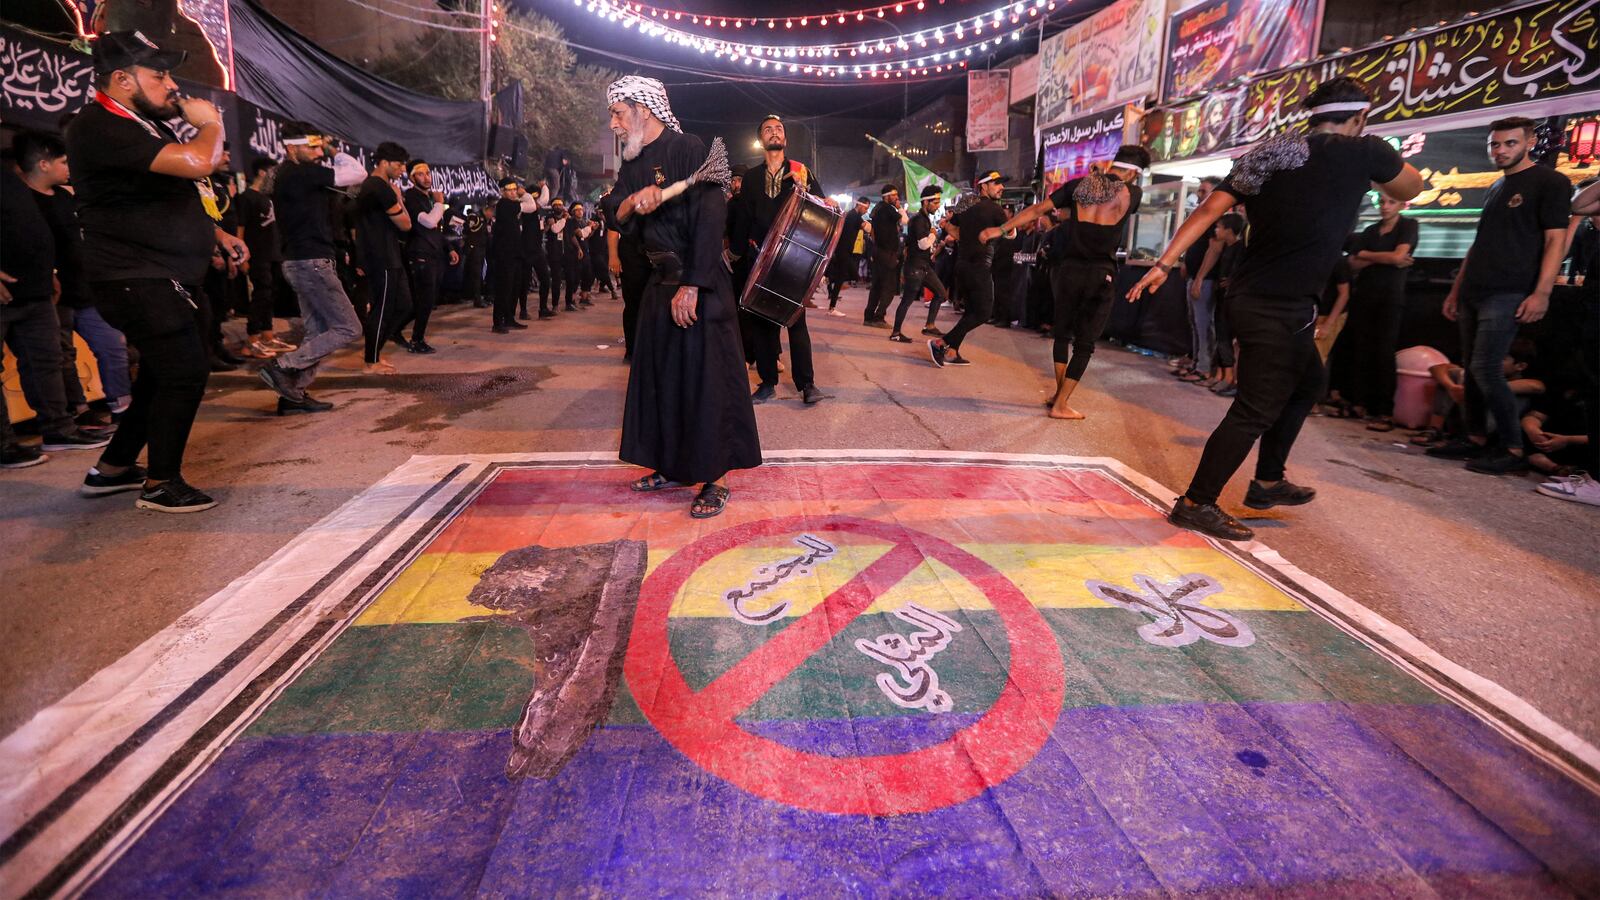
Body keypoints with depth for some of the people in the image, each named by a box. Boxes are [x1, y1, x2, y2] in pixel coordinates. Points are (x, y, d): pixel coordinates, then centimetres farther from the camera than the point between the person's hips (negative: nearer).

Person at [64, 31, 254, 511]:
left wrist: (219, 234, 16)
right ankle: (161, 484, 1)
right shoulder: (100, 128, -17)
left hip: (164, 278, 10)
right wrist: (210, 124, -10)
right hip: (136, 279, -10)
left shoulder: (141, 125, 17)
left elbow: (172, 200, 27)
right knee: (186, 371, -11)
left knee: (165, 374, 16)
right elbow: (196, 162, -30)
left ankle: (112, 467, 29)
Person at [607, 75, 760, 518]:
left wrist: (691, 287, -21)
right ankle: (672, 466, 23)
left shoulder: (690, 151, -10)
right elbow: (616, 219, 7)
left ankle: (715, 479, 1)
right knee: (660, 375, 11)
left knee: (705, 377, -7)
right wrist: (632, 202, -17)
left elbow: (710, 221, -17)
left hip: (700, 283, -8)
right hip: (659, 283, 8)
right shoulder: (632, 165, 14)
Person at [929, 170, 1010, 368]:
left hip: (963, 263, 9)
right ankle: (941, 342, -12)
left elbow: (950, 227, 23)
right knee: (984, 312, -6)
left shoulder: (967, 205, 13)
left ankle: (952, 352, 11)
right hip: (978, 266, -9)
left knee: (971, 311, 15)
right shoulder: (993, 208, -10)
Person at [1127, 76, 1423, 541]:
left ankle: (1268, 481, 32)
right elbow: (1411, 189, 14)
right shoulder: (1364, 151, -5)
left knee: (1308, 381, 25)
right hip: (1280, 308, -8)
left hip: (1251, 296, 8)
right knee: (1255, 410, -3)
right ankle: (1196, 503, 0)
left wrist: (1163, 264, -4)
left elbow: (1207, 210, -1)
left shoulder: (1266, 154, 10)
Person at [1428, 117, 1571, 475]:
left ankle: (1514, 450, -5)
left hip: (1508, 295, -7)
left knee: (1485, 369, -14)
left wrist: (1542, 292, -19)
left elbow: (1556, 240, -9)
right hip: (1473, 294, 8)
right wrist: (1456, 289, 19)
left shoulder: (1550, 182, -2)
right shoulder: (1496, 188, 20)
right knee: (1472, 369, 7)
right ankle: (1475, 439, 15)